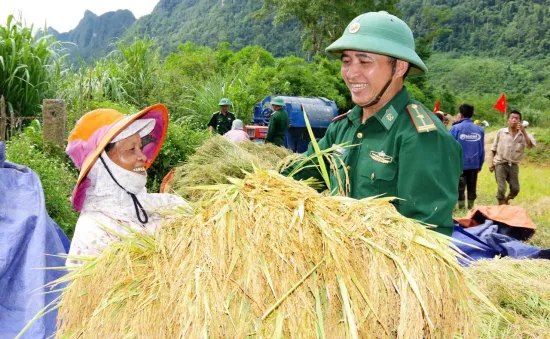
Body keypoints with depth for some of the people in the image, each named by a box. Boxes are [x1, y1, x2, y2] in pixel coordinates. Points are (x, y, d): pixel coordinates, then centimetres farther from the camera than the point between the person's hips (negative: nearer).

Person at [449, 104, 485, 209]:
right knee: (472, 188, 13)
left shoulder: (455, 128, -10)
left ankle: (461, 207, 7)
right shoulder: (480, 129, 0)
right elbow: (482, 149, 5)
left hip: (459, 164, -3)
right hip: (474, 164, 3)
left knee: (460, 187, 5)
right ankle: (471, 207, 18)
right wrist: (480, 164, 13)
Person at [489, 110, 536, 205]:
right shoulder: (501, 132, -1)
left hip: (513, 165, 2)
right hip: (500, 164, -2)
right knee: (501, 189, -9)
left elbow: (530, 146, -17)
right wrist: (491, 163, -3)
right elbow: (493, 149, 4)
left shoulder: (523, 134, 0)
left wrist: (524, 132, -21)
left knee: (515, 189, 6)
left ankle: (505, 201, 35)